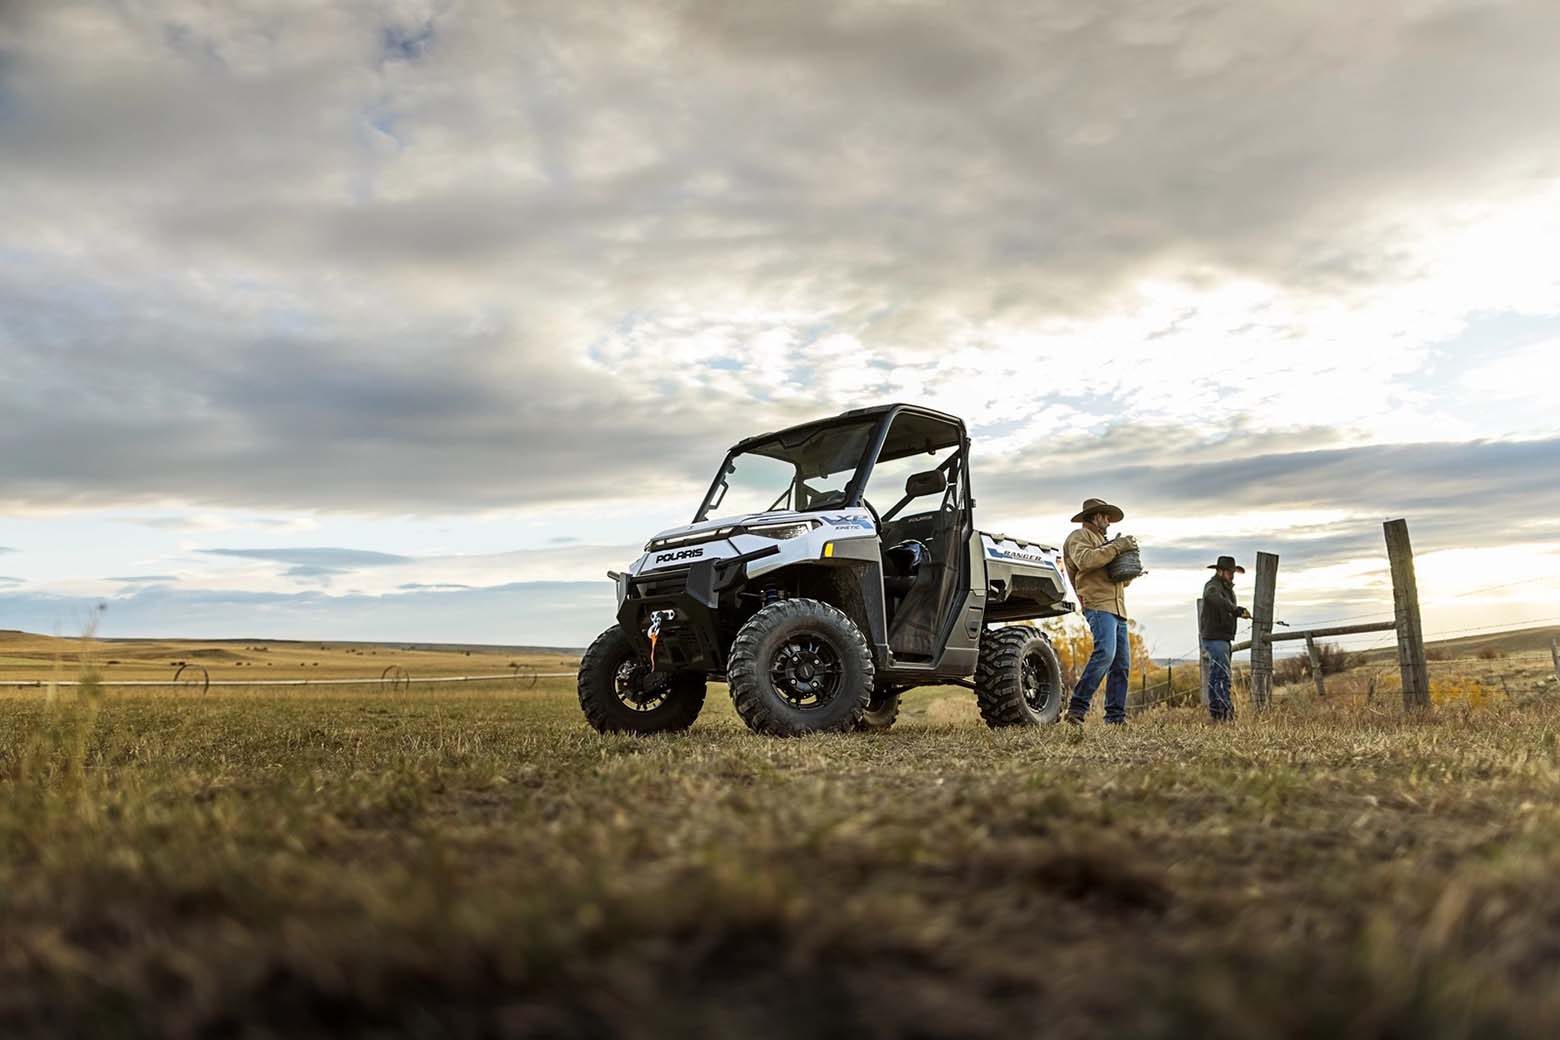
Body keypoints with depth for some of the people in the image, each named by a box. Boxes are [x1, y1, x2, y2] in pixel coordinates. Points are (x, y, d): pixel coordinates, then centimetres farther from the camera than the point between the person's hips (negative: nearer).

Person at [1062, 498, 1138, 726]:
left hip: (1117, 608, 9)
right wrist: (1116, 547, -14)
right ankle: (1078, 707, -25)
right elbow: (1084, 560, -18)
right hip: (1098, 605, -9)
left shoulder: (1102, 541, 33)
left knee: (1122, 664, 2)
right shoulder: (1079, 537, 5)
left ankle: (1115, 717, 3)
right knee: (1105, 653, -26)